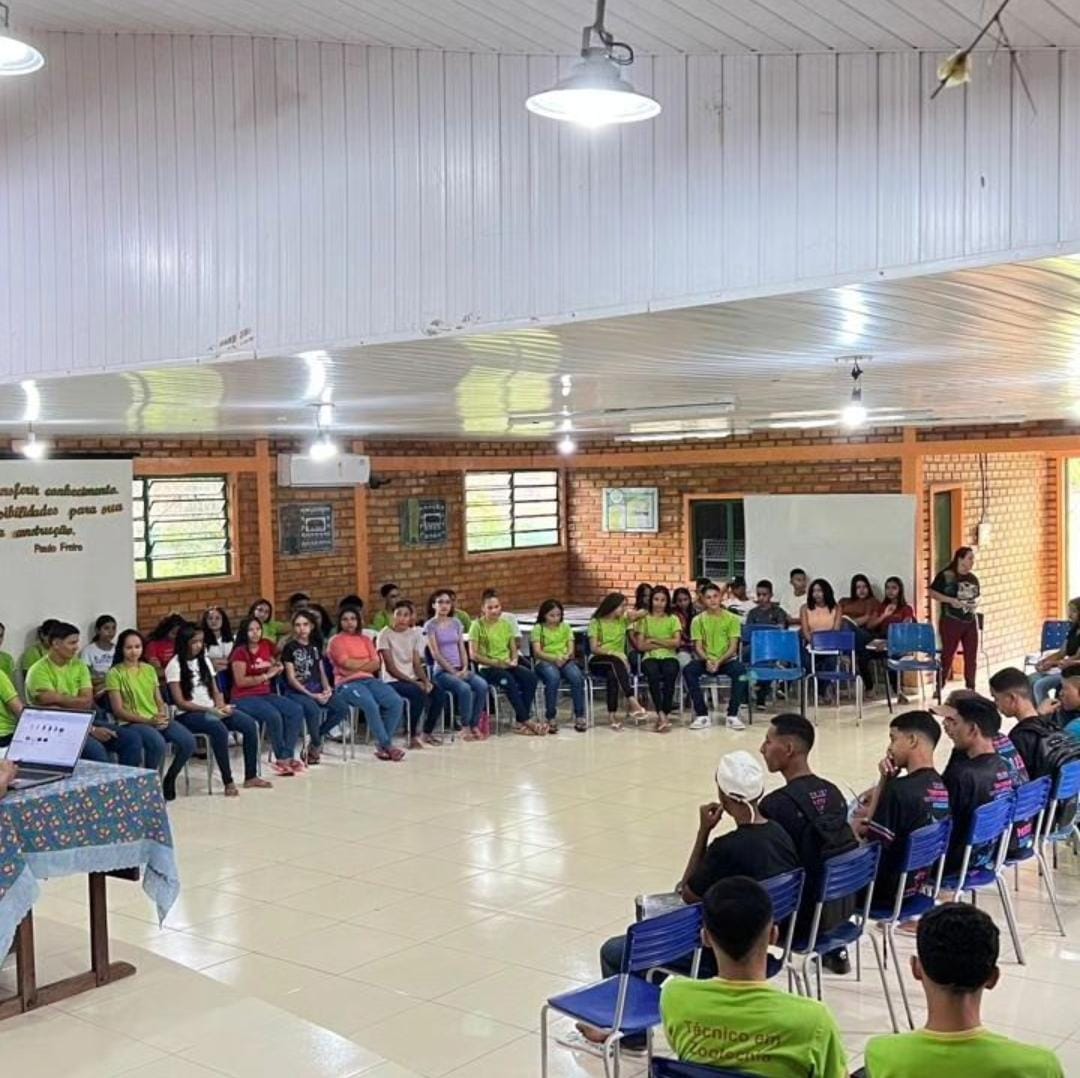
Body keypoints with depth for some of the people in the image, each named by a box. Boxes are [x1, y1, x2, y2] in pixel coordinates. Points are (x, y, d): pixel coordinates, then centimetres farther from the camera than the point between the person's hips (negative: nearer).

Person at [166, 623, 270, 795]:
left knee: (250, 724, -15)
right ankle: (228, 782, -31)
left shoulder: (204, 661, 14)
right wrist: (209, 710, -18)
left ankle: (251, 777, -9)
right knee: (219, 728, -37)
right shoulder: (175, 665, -7)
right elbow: (180, 702, -12)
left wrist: (221, 706, -9)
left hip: (212, 710, 7)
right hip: (188, 715, -7)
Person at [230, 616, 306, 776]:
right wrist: (265, 676, -16)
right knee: (273, 716, -32)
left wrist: (277, 669, 4)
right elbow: (240, 681, -16)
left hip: (266, 694, 6)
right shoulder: (240, 652, -8)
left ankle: (287, 756, -16)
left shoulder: (266, 646, 9)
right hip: (244, 698, -6)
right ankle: (282, 758, -14)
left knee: (296, 711, -16)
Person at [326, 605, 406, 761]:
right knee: (370, 704, -34)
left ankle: (383, 745, -13)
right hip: (347, 683, -6)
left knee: (397, 702, -19)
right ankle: (387, 746, -22)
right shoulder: (336, 641, 5)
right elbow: (347, 664, -9)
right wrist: (368, 661, 4)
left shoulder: (365, 640, 20)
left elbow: (376, 665, 8)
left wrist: (356, 666, -7)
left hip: (369, 679, 6)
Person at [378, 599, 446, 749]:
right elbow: (390, 667, -11)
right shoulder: (385, 635, -8)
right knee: (418, 693, -32)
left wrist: (425, 680, -15)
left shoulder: (415, 634, 8)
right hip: (393, 681, -5)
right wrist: (414, 682, -17)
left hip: (413, 678, 5)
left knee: (439, 693, -18)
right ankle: (413, 736, -17)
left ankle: (428, 732, 0)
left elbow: (417, 663, 4)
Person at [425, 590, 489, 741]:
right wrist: (453, 672, -14)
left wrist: (465, 668, -4)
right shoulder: (430, 625, -1)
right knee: (464, 688, -32)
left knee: (482, 685, -23)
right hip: (442, 671, -5)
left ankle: (475, 725, -14)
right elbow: (435, 654, -7)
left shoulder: (456, 622, 15)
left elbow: (462, 648, 13)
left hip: (460, 669, 5)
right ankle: (465, 727, -17)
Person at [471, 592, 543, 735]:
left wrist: (514, 660, -5)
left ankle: (520, 722, -22)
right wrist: (496, 663, -15)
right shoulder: (477, 625, -4)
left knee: (530, 677, -23)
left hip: (507, 665, 5)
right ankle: (526, 721, -28)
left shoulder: (506, 624, 13)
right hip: (487, 668, -5)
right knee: (509, 681, -35)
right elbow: (474, 655, -8)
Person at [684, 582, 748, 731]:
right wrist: (707, 660, -22)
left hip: (726, 660, -1)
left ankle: (732, 715, -25)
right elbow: (698, 647, -1)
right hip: (705, 660, 1)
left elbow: (733, 647, -5)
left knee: (740, 670, -34)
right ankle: (702, 715, -24)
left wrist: (719, 662, -21)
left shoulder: (732, 618, 1)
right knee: (688, 670, -29)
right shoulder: (698, 620, 4)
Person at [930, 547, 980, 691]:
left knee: (971, 657, 7)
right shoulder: (945, 575, -8)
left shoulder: (973, 578, 10)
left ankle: (971, 689, 18)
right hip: (950, 621, -5)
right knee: (948, 655, -1)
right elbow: (932, 593, -8)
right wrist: (950, 600, -18)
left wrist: (976, 603, -2)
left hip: (970, 622, 5)